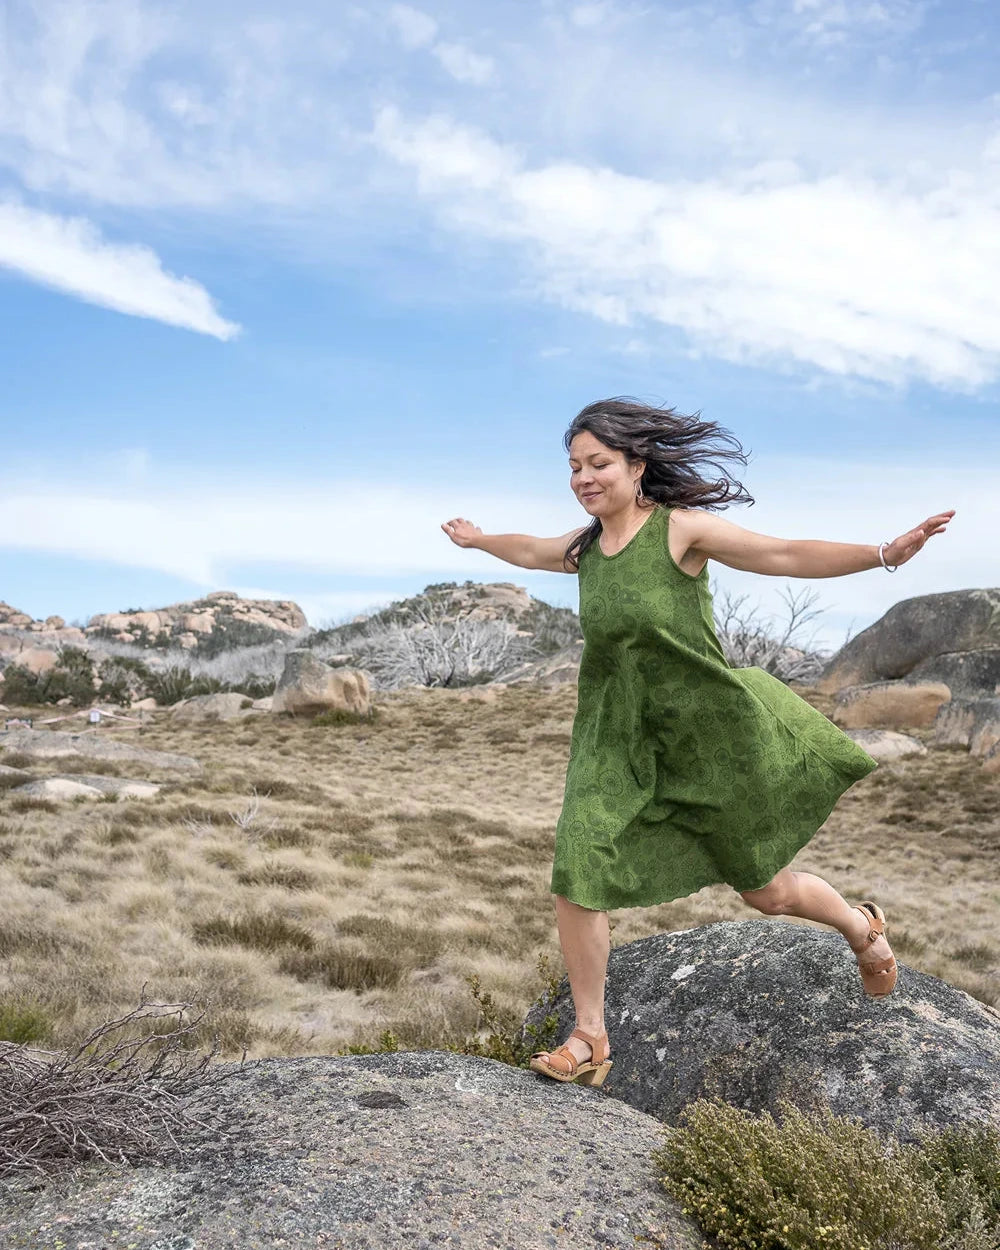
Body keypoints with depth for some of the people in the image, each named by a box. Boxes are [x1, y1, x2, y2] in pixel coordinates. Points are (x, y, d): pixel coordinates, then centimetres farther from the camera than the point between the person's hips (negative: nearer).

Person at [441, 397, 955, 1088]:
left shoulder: (680, 528, -11)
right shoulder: (586, 547, 6)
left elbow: (787, 554, -16)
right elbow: (532, 550, 28)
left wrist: (885, 552, -28)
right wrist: (479, 540, 46)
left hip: (710, 735, -4)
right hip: (621, 744, 5)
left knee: (766, 889, 12)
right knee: (575, 882, -9)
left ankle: (863, 928, 46)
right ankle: (589, 1041, 11)